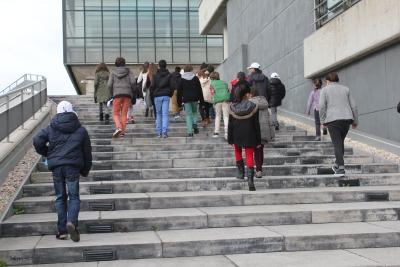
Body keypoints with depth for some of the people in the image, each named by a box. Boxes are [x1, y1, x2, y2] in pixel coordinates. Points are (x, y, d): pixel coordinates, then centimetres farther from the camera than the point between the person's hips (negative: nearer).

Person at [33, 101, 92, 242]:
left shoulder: (50, 128, 10)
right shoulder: (81, 130, 11)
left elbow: (37, 141, -2)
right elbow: (87, 152, 11)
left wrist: (48, 154, 16)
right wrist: (85, 171, 19)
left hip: (56, 167, 1)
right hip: (73, 166, -1)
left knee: (60, 198, 11)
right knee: (74, 197, 5)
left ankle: (62, 230, 9)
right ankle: (72, 221, -21)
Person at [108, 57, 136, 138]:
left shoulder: (113, 72, 9)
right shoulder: (128, 71, 10)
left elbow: (110, 85, 2)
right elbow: (132, 82, -3)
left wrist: (112, 94, 13)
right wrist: (132, 92, 9)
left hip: (117, 94, -1)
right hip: (127, 94, 1)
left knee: (116, 113, 5)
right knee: (124, 114, 6)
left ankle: (118, 127, -21)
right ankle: (122, 132, 1)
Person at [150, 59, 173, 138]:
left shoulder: (155, 75, 0)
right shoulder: (169, 75, 5)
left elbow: (152, 86, -3)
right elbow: (171, 86, 2)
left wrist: (152, 96, 6)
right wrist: (170, 94, 13)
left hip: (157, 96, 0)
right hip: (166, 96, 1)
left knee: (158, 114, 9)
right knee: (165, 114, -2)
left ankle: (159, 133, 6)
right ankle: (165, 132, -13)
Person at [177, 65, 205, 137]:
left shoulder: (182, 80, 4)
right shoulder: (196, 78, 5)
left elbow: (179, 92, 4)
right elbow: (200, 91, 5)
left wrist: (179, 103, 9)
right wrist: (202, 102, 8)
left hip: (186, 99, -1)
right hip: (195, 98, 1)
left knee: (188, 115, 2)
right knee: (194, 111, 23)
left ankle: (190, 132, -6)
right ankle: (195, 124, -3)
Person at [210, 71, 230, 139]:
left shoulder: (212, 84, 16)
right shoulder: (224, 82, 25)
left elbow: (213, 93, 6)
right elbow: (228, 90, 18)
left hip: (217, 100, -1)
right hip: (226, 99, 1)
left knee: (218, 115, 16)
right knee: (226, 116, 0)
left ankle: (216, 132, 12)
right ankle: (226, 131, -19)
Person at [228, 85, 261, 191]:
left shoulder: (232, 108, -5)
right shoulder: (253, 107, -8)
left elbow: (230, 126, -2)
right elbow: (256, 125, -5)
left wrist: (230, 140, 5)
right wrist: (258, 141, 2)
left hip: (237, 136, 2)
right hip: (249, 136, -2)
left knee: (238, 152, 27)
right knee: (249, 157, 0)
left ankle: (240, 172, 30)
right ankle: (250, 179, -13)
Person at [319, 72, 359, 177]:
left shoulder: (325, 90, 7)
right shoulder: (345, 89, 15)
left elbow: (322, 106, -4)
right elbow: (353, 106, 12)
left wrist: (323, 121, 2)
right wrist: (355, 121, 17)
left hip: (332, 120, -3)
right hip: (346, 118, 3)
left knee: (337, 144, -3)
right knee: (341, 142, 18)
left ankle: (341, 168, -11)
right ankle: (337, 164, 25)